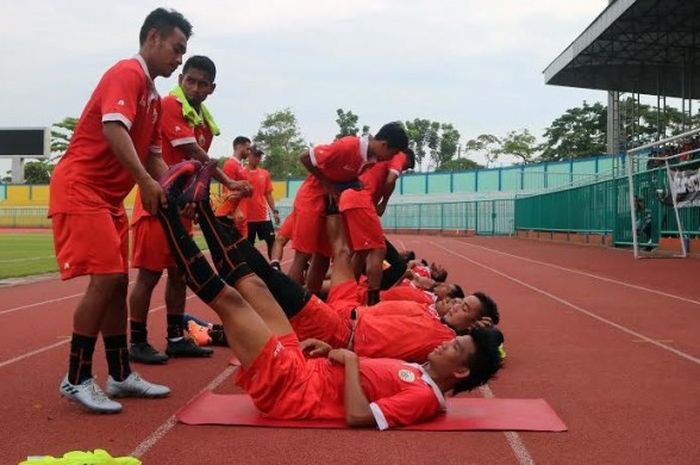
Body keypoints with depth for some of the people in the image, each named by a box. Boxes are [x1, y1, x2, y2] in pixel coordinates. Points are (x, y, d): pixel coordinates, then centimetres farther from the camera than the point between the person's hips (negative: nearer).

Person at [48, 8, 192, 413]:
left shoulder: (153, 96, 17)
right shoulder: (127, 74, -12)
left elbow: (152, 154, 17)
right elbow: (113, 128, -27)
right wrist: (146, 181, -34)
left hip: (108, 196, 10)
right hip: (81, 188, -10)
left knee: (118, 282, 10)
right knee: (105, 278, -13)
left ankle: (121, 375, 19)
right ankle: (77, 379, -3)